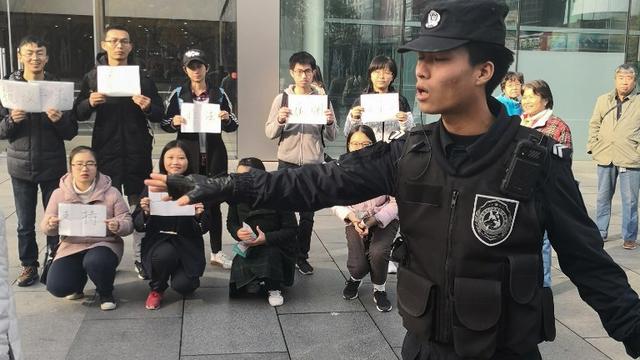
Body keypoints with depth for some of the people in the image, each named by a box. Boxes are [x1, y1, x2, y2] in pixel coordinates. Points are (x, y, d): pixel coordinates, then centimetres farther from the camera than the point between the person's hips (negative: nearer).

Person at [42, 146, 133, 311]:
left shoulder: (111, 193, -5)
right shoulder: (59, 194, 1)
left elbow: (128, 223, -5)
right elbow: (45, 227, 4)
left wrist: (118, 226, -29)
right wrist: (51, 225, -21)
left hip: (103, 244, -2)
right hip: (71, 246, 3)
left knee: (95, 262, -37)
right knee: (56, 287, -19)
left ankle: (105, 293, -1)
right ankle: (79, 280, 21)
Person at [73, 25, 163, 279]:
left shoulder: (143, 77, 5)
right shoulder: (92, 77, 5)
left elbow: (159, 116, 4)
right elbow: (79, 114, 5)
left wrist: (148, 107, -17)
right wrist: (90, 103, -16)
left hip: (138, 152, 0)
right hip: (105, 151, 0)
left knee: (139, 205, 5)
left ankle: (140, 257, 14)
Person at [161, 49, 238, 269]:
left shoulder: (218, 93, 6)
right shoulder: (178, 94, 4)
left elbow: (232, 127, 9)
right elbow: (165, 124, 7)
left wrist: (227, 119, -13)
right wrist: (174, 122, -15)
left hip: (214, 156, 1)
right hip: (188, 156, -1)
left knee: (214, 203, 5)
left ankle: (216, 252, 14)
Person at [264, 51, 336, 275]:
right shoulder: (282, 99, 3)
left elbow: (331, 137, 4)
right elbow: (269, 133, 0)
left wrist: (330, 123, -17)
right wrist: (279, 121, -19)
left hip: (313, 165, 1)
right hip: (287, 164, 0)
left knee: (307, 215, 7)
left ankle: (301, 257, 20)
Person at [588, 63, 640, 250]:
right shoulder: (603, 100, 8)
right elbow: (594, 125, 13)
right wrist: (593, 146, 4)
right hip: (605, 157, 3)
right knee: (603, 197, 12)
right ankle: (601, 232, 23)